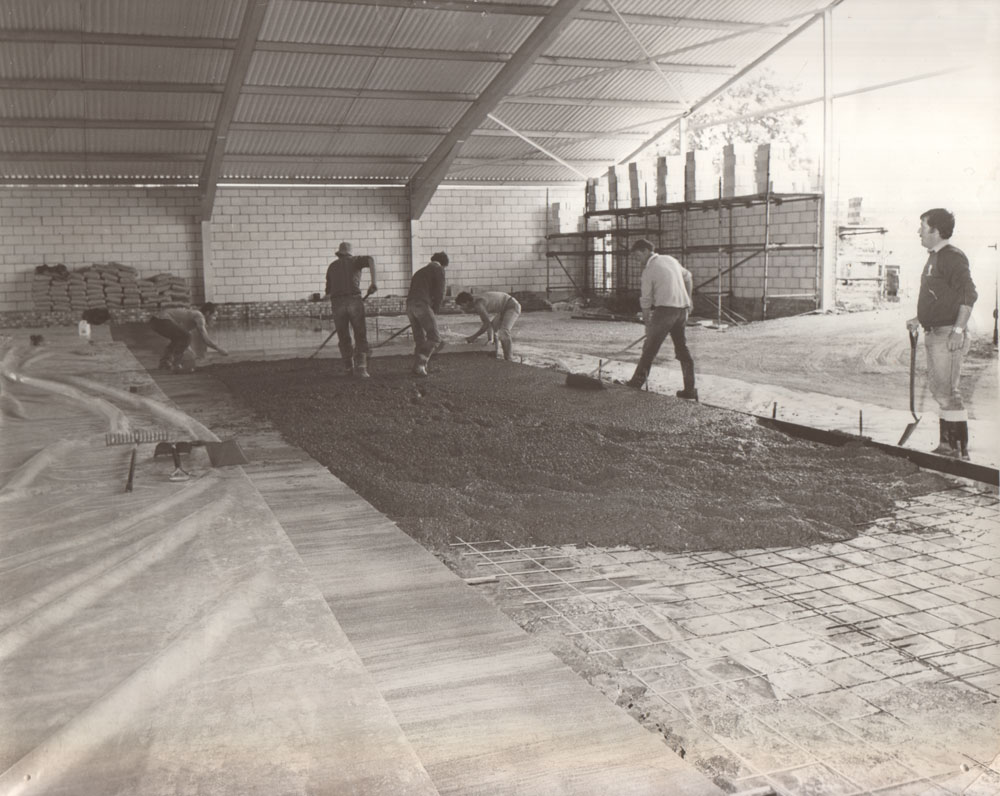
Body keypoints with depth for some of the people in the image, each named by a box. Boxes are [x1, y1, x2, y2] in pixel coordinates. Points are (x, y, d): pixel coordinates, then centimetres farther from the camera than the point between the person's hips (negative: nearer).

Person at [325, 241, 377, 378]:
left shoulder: (332, 266, 25)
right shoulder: (355, 260, 15)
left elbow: (328, 291, 27)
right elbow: (370, 260, -7)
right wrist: (373, 282, -8)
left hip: (337, 303, 2)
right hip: (354, 300, -2)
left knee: (344, 338, 14)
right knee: (361, 336, 3)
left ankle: (349, 368, 16)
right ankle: (360, 368, -8)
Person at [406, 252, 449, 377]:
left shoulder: (421, 271, 33)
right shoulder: (438, 269, 10)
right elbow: (439, 293, -1)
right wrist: (435, 311, 10)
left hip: (410, 305, 8)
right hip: (422, 304, -8)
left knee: (419, 339, 12)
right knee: (434, 338, -5)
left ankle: (419, 366, 6)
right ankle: (420, 363, -16)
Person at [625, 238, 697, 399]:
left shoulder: (649, 270, -6)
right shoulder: (670, 259, 14)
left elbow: (646, 300, -4)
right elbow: (687, 276, 27)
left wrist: (647, 324, 2)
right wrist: (688, 299, 36)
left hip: (665, 309, -7)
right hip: (682, 308, 7)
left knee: (650, 346, 1)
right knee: (682, 348, 9)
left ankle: (638, 381, 3)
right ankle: (690, 389, 8)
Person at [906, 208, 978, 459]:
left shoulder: (953, 257, -13)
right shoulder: (934, 258, 16)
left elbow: (969, 294, -20)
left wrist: (958, 330, -25)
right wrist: (918, 320, 20)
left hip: (948, 335, -10)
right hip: (934, 334, 10)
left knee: (947, 392, -8)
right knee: (939, 390, 14)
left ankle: (961, 450, -2)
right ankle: (947, 445, 22)